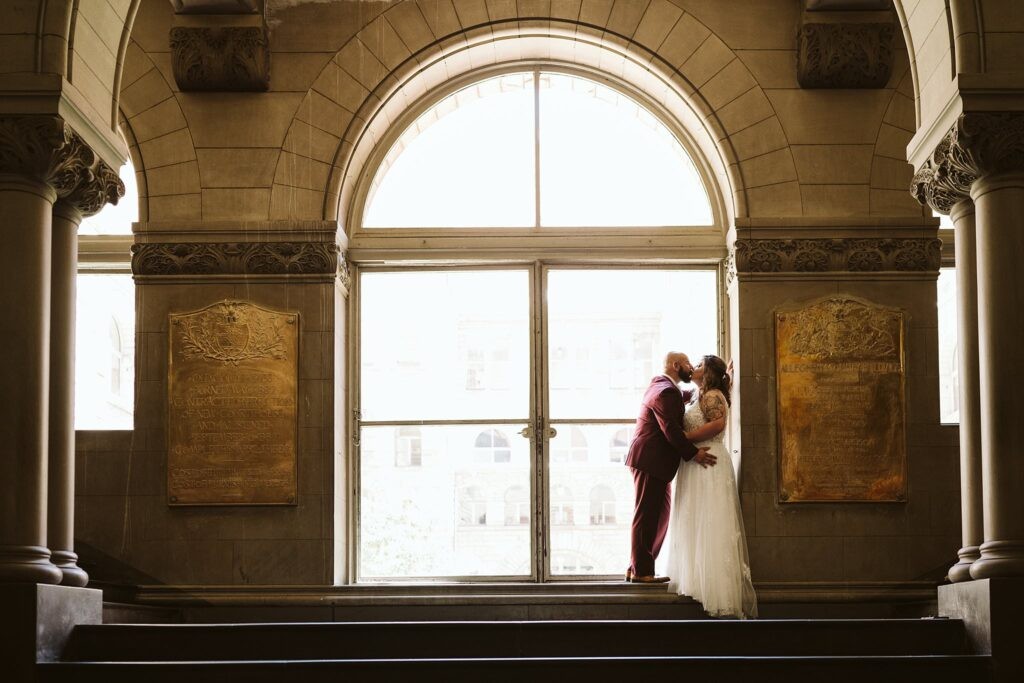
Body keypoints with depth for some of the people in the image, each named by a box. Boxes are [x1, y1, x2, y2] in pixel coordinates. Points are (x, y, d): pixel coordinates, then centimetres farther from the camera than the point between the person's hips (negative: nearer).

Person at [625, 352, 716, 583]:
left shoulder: (660, 386, 17)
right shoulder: (666, 392, -17)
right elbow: (671, 429, -24)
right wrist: (693, 454, -20)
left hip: (653, 461, 11)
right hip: (651, 461, -11)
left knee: (660, 515, 15)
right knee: (646, 516, -5)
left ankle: (637, 567, 19)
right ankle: (641, 571, 0)